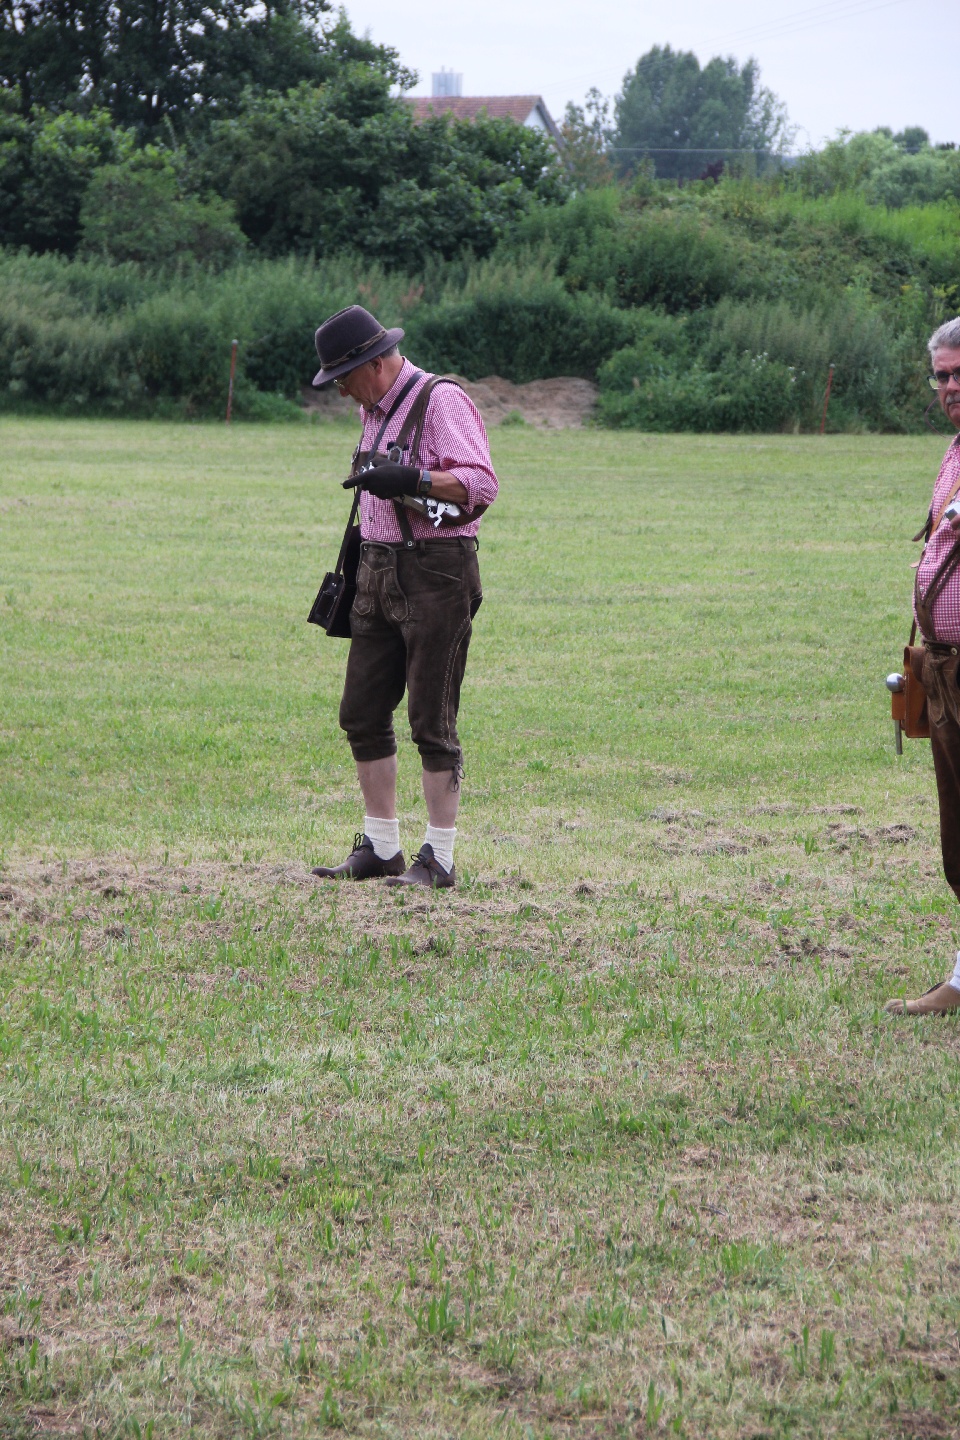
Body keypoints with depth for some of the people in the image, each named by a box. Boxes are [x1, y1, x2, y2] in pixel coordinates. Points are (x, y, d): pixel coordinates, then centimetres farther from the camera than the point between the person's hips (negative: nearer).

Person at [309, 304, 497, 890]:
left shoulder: (442, 401, -10)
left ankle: (439, 858, -1)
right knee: (362, 714, 7)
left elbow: (481, 484, -20)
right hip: (380, 572, 9)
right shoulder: (375, 410, 17)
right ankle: (380, 847, 15)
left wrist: (411, 479, -31)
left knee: (432, 721, -6)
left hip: (436, 574, -9)